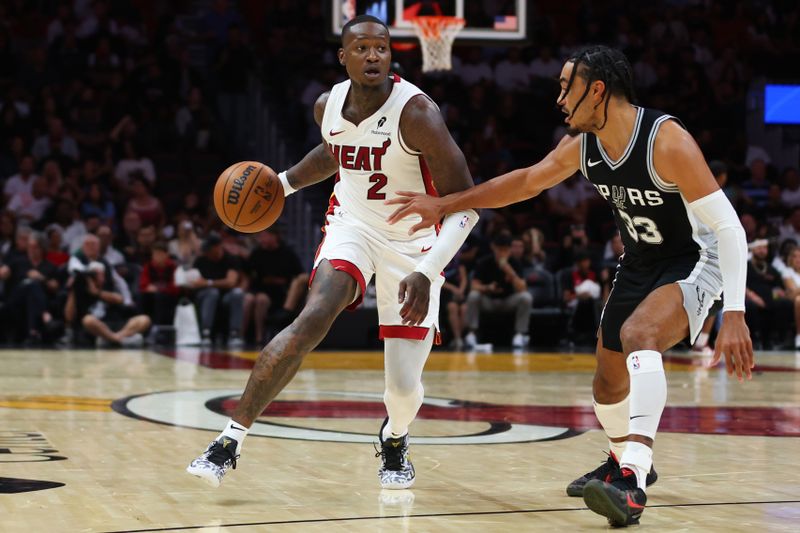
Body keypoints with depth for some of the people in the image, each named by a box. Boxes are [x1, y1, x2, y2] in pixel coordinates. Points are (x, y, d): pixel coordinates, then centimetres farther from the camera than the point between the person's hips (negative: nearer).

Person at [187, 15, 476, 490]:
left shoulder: (416, 112, -23)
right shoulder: (329, 106, -7)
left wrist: (427, 274, -34)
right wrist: (283, 183, 14)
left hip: (412, 242, -2)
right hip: (352, 224, 3)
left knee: (404, 385, -4)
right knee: (315, 316, -27)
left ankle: (394, 440, 34)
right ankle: (231, 440, -23)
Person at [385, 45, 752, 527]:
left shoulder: (667, 141, -29)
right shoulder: (582, 144, -8)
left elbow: (729, 226, -29)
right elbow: (526, 181, 9)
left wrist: (735, 315, -36)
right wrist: (444, 204, 6)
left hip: (693, 262, -8)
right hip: (639, 263, 8)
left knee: (638, 335, -35)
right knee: (609, 381, 15)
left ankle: (633, 484, -40)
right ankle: (628, 462, 44)